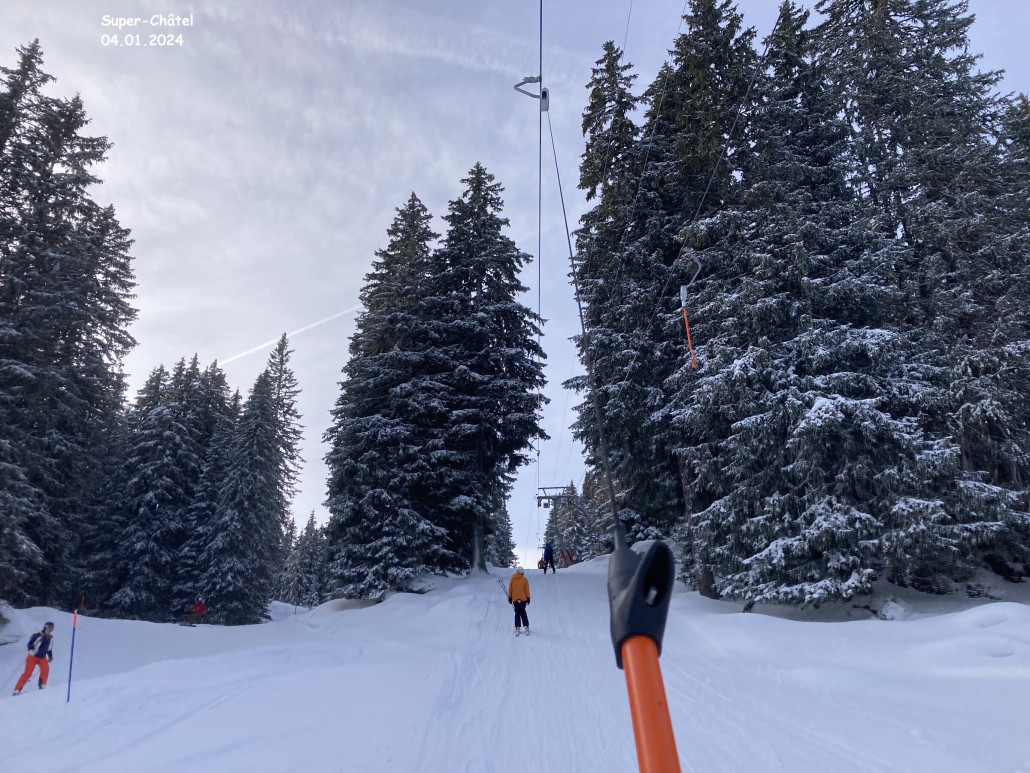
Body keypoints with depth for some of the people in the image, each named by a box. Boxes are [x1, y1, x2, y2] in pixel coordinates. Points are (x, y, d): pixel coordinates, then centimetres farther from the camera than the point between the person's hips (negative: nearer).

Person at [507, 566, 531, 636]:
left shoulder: (512, 579, 4)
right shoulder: (524, 579, -1)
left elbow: (510, 589, 7)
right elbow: (527, 590, 0)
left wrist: (510, 597, 14)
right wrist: (528, 598, 7)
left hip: (515, 599, 1)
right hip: (523, 599, -1)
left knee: (517, 613, 7)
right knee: (523, 612, 9)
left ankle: (518, 628, -3)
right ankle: (526, 627, 2)